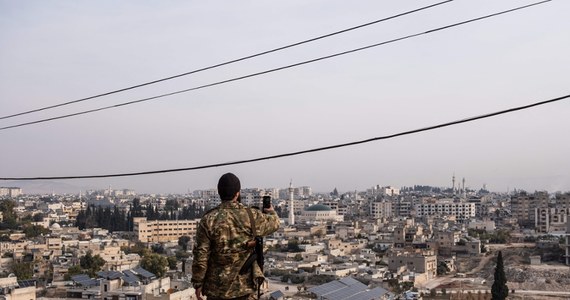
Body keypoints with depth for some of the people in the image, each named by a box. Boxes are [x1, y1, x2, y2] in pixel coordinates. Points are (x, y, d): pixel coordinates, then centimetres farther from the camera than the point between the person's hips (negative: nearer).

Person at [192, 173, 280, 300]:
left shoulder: (208, 220, -10)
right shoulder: (251, 216, -8)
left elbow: (200, 256, -9)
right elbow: (274, 223, 11)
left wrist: (198, 283, 1)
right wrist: (270, 211, 34)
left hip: (216, 287, 0)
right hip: (245, 285, 0)